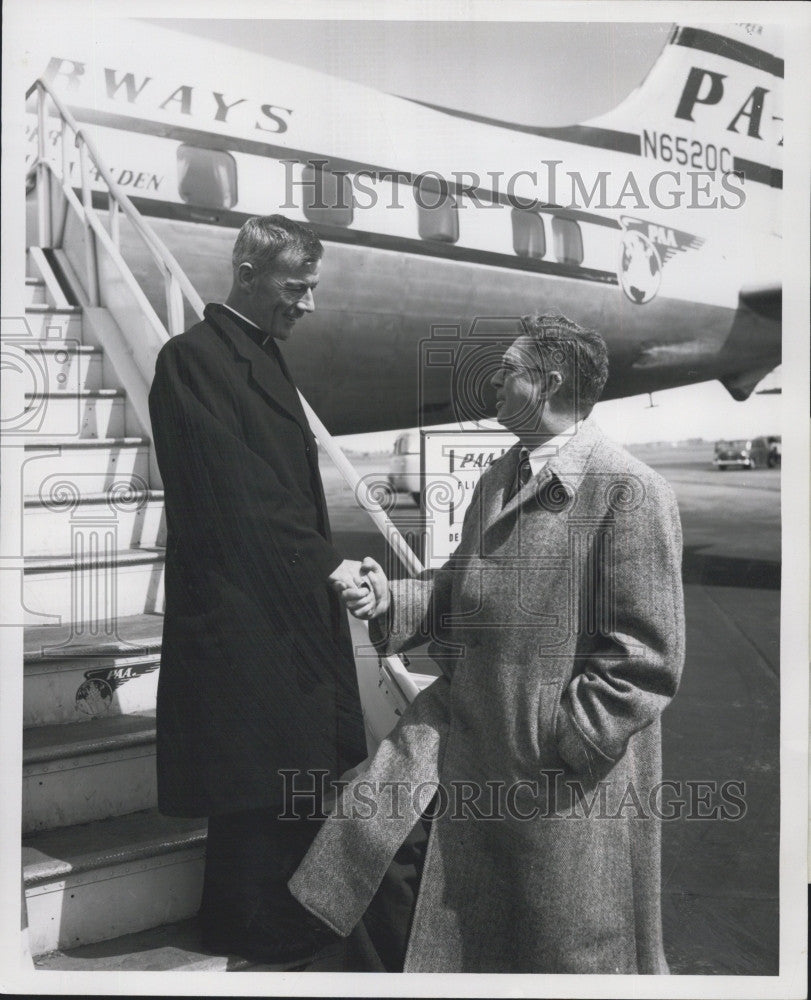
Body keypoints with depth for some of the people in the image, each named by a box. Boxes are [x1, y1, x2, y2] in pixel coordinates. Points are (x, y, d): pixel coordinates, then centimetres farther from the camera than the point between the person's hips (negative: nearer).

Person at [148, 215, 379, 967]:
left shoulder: (265, 355, 14)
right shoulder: (193, 358, -13)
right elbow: (233, 495, -19)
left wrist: (326, 566, 9)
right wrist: (325, 565, -16)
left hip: (294, 602, 9)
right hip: (242, 613, -9)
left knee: (307, 764, 16)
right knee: (261, 783, 3)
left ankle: (292, 916, 33)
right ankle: (252, 927, 24)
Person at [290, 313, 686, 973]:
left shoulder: (629, 492, -17)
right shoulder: (498, 480, 10)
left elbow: (647, 659, -19)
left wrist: (555, 744, -18)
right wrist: (389, 600, -2)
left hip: (569, 788, -6)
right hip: (472, 758, 7)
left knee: (566, 955, 14)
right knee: (462, 942, 18)